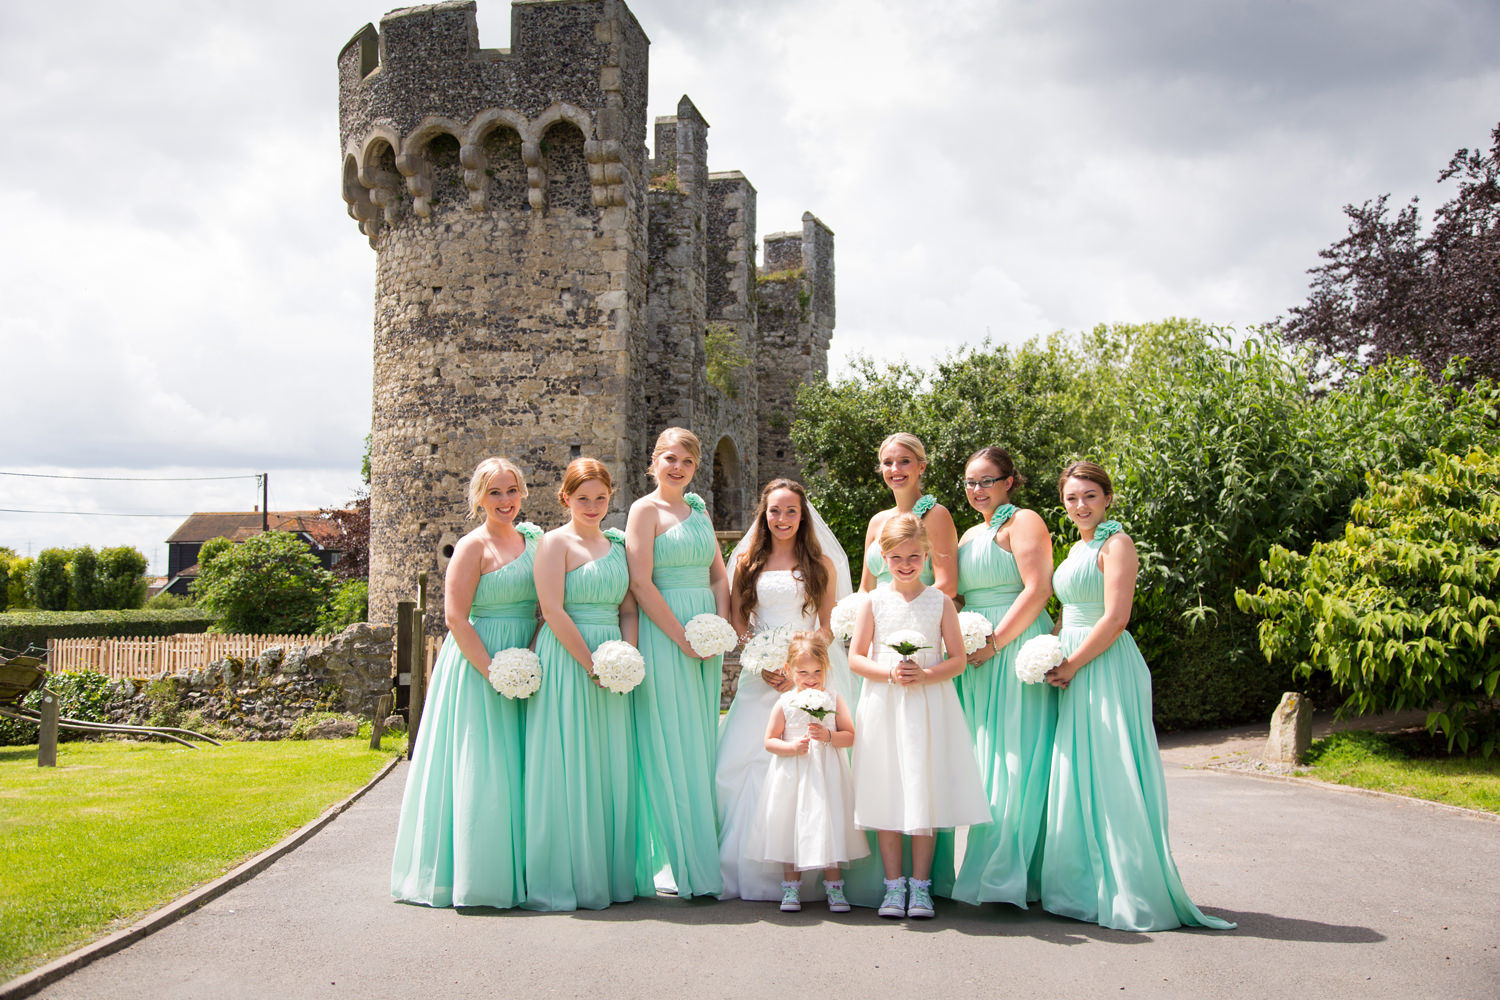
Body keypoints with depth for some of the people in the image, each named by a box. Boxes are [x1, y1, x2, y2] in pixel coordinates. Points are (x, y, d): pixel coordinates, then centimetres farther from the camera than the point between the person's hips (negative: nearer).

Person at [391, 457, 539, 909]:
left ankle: (513, 872, 18)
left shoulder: (532, 540, 13)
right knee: (477, 767, -5)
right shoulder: (473, 546, -7)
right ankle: (472, 876, 5)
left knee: (514, 768, 10)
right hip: (477, 664, -7)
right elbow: (456, 618, -14)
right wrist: (493, 672, -18)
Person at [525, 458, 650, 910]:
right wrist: (590, 663, -15)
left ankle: (611, 874, 15)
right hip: (566, 661, -6)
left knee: (612, 766, 7)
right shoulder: (555, 542, -3)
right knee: (568, 767, -4)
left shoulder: (618, 545, 16)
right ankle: (566, 879, 4)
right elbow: (553, 611, -12)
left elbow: (629, 610, 13)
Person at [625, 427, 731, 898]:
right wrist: (682, 637, -14)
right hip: (663, 634, -7)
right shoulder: (645, 510, -4)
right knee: (670, 745, -4)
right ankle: (678, 861, 2)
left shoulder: (699, 510, 16)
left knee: (700, 743, 8)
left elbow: (719, 577, 16)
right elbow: (641, 582, -13)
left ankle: (703, 856, 15)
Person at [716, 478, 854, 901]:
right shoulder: (747, 562, 13)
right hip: (760, 675, 2)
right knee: (746, 762, -10)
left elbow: (828, 626, 4)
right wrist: (762, 665, -7)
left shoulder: (821, 564, 9)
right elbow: (738, 622, 9)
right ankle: (748, 871, -2)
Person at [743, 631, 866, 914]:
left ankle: (834, 887, 12)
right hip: (792, 776, 0)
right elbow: (769, 741, 2)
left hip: (827, 773, 0)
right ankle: (791, 888, 15)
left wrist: (828, 736, -17)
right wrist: (793, 747, -15)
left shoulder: (834, 700, 1)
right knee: (791, 826, 3)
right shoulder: (784, 703, -1)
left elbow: (850, 736, 1)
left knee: (829, 827, 0)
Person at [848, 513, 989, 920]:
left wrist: (924, 675, -15)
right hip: (884, 706, 0)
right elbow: (855, 658, 3)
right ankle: (893, 886, 11)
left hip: (929, 707, 0)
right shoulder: (874, 602, 4)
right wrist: (889, 672, -14)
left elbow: (958, 659, 2)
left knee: (925, 792, 1)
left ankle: (920, 886, 11)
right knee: (887, 795, 2)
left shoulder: (940, 602, 3)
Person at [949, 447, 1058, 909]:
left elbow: (1037, 590, -14)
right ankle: (989, 874, 13)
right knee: (984, 761, 7)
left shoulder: (1023, 522, -4)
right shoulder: (970, 535, 21)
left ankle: (1010, 875, -3)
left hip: (1016, 651, -8)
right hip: (977, 658, 8)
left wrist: (994, 643, -17)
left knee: (1014, 760, -7)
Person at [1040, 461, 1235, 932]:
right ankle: (1083, 888, 19)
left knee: (1108, 778, -7)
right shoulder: (1077, 547, 18)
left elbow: (1115, 618, -17)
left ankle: (1129, 891, 0)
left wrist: (1071, 665, -14)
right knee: (1076, 778, 11)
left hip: (1105, 670, -9)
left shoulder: (1116, 543, -9)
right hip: (1072, 670, 9)